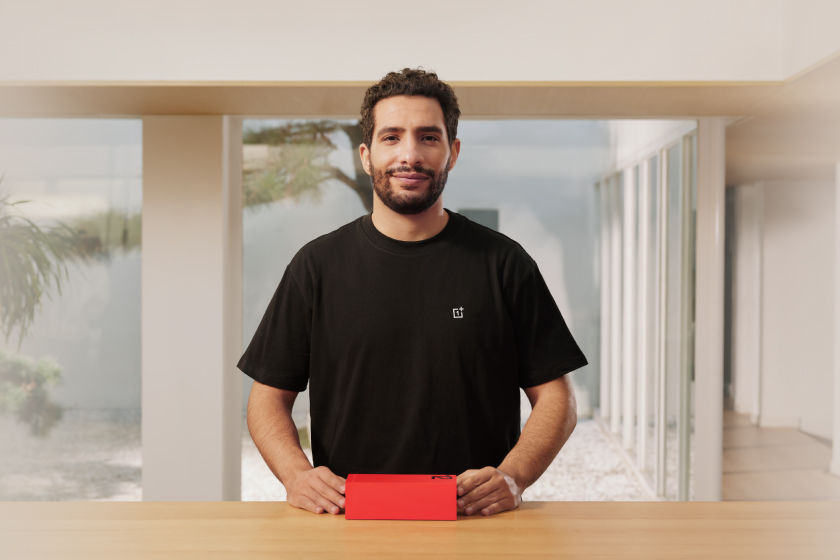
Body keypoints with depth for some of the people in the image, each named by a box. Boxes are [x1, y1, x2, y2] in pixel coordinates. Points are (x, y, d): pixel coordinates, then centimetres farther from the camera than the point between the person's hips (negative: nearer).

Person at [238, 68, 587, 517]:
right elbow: (268, 398, 9)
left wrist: (512, 478, -11)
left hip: (475, 522, 0)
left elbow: (555, 398, 6)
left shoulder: (503, 263, 5)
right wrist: (296, 475, -9)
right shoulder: (318, 265, 6)